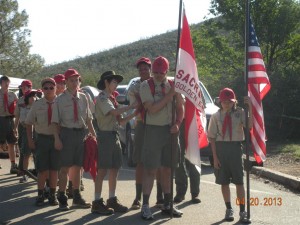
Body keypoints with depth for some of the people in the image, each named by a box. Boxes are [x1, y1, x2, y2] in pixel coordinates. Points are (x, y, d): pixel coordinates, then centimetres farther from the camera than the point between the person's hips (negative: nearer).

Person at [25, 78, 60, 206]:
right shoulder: (37, 105, 1)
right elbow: (28, 123, 8)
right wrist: (30, 139, 2)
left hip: (56, 138, 0)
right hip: (42, 139, 0)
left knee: (54, 169, 9)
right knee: (42, 170, 4)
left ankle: (52, 194, 22)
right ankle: (40, 194, 18)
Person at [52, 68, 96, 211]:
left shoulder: (83, 98, 8)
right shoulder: (60, 100, -4)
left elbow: (88, 119, 13)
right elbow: (55, 121, -6)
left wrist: (94, 135, 9)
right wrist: (57, 139, -14)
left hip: (81, 133, 4)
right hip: (67, 133, -4)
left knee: (77, 167, 13)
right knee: (65, 167, 0)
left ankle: (77, 197, 25)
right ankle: (62, 199, 11)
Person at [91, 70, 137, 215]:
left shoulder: (112, 98, 19)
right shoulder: (102, 97, -7)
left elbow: (120, 121, 15)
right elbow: (114, 112, -24)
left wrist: (134, 114, 3)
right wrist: (132, 106, -16)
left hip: (115, 136, 9)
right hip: (105, 135, -9)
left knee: (114, 170, 9)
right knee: (103, 170, -7)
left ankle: (112, 200, 17)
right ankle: (97, 202, -3)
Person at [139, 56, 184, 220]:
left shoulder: (172, 85, 6)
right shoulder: (146, 86, -7)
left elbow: (180, 107, 10)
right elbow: (152, 109, -17)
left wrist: (177, 124, -6)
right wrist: (168, 95, -18)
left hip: (170, 130, 4)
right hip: (153, 130, -4)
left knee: (167, 169, 10)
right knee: (150, 169, -4)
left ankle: (167, 204, 21)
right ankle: (145, 206, 1)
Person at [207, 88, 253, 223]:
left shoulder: (239, 113, -2)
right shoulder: (216, 116, -1)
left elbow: (249, 125, -20)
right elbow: (212, 137, 1)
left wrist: (249, 107, -23)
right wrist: (215, 156, -4)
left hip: (235, 147, -1)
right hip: (221, 147, 1)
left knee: (239, 181, 4)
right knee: (224, 181, 8)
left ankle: (242, 211, 12)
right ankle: (228, 209, 22)